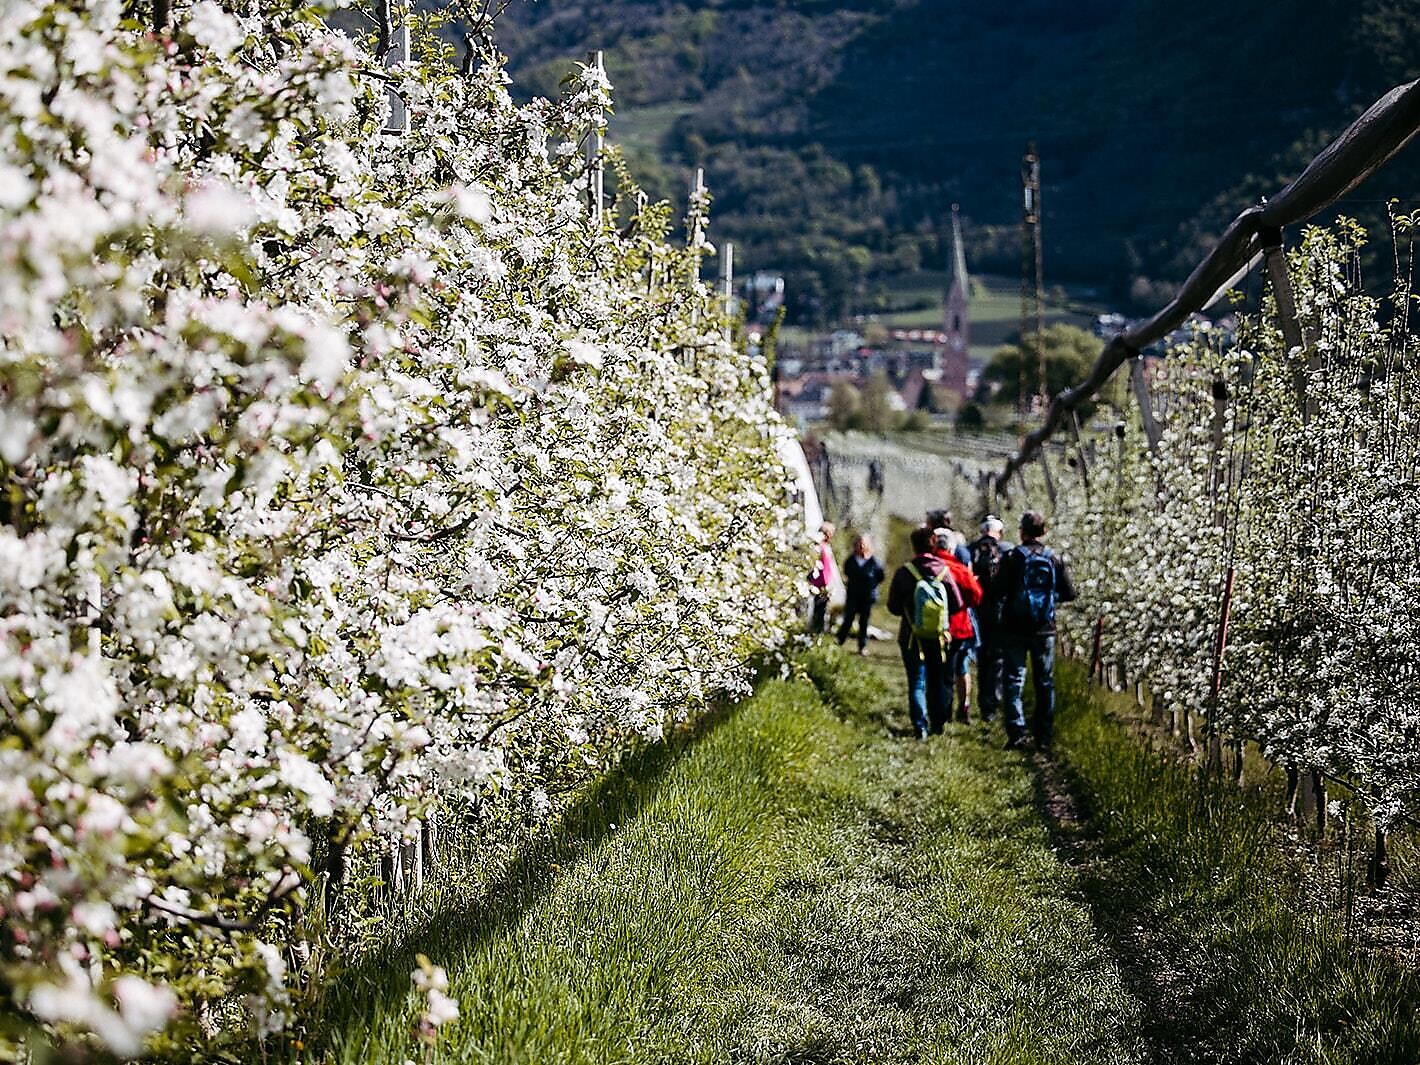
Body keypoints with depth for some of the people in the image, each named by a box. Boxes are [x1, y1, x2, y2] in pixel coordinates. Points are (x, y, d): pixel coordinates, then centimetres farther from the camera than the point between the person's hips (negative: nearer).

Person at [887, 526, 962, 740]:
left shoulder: (904, 572, -11)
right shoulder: (944, 570, -7)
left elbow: (893, 607, -6)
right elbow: (957, 604, -4)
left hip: (912, 637, -2)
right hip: (939, 636, 2)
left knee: (917, 682, 5)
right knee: (937, 680, 17)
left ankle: (920, 727, 0)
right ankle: (938, 723, 21)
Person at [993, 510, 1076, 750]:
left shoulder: (1012, 558, -9)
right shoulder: (1054, 559, 0)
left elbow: (998, 591, -13)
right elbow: (1069, 593, 3)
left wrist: (1005, 599, 9)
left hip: (1015, 629, -2)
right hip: (1045, 631, 2)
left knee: (1013, 680, 2)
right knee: (1045, 683, 10)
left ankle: (1016, 732, -8)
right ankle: (1044, 737, 10)